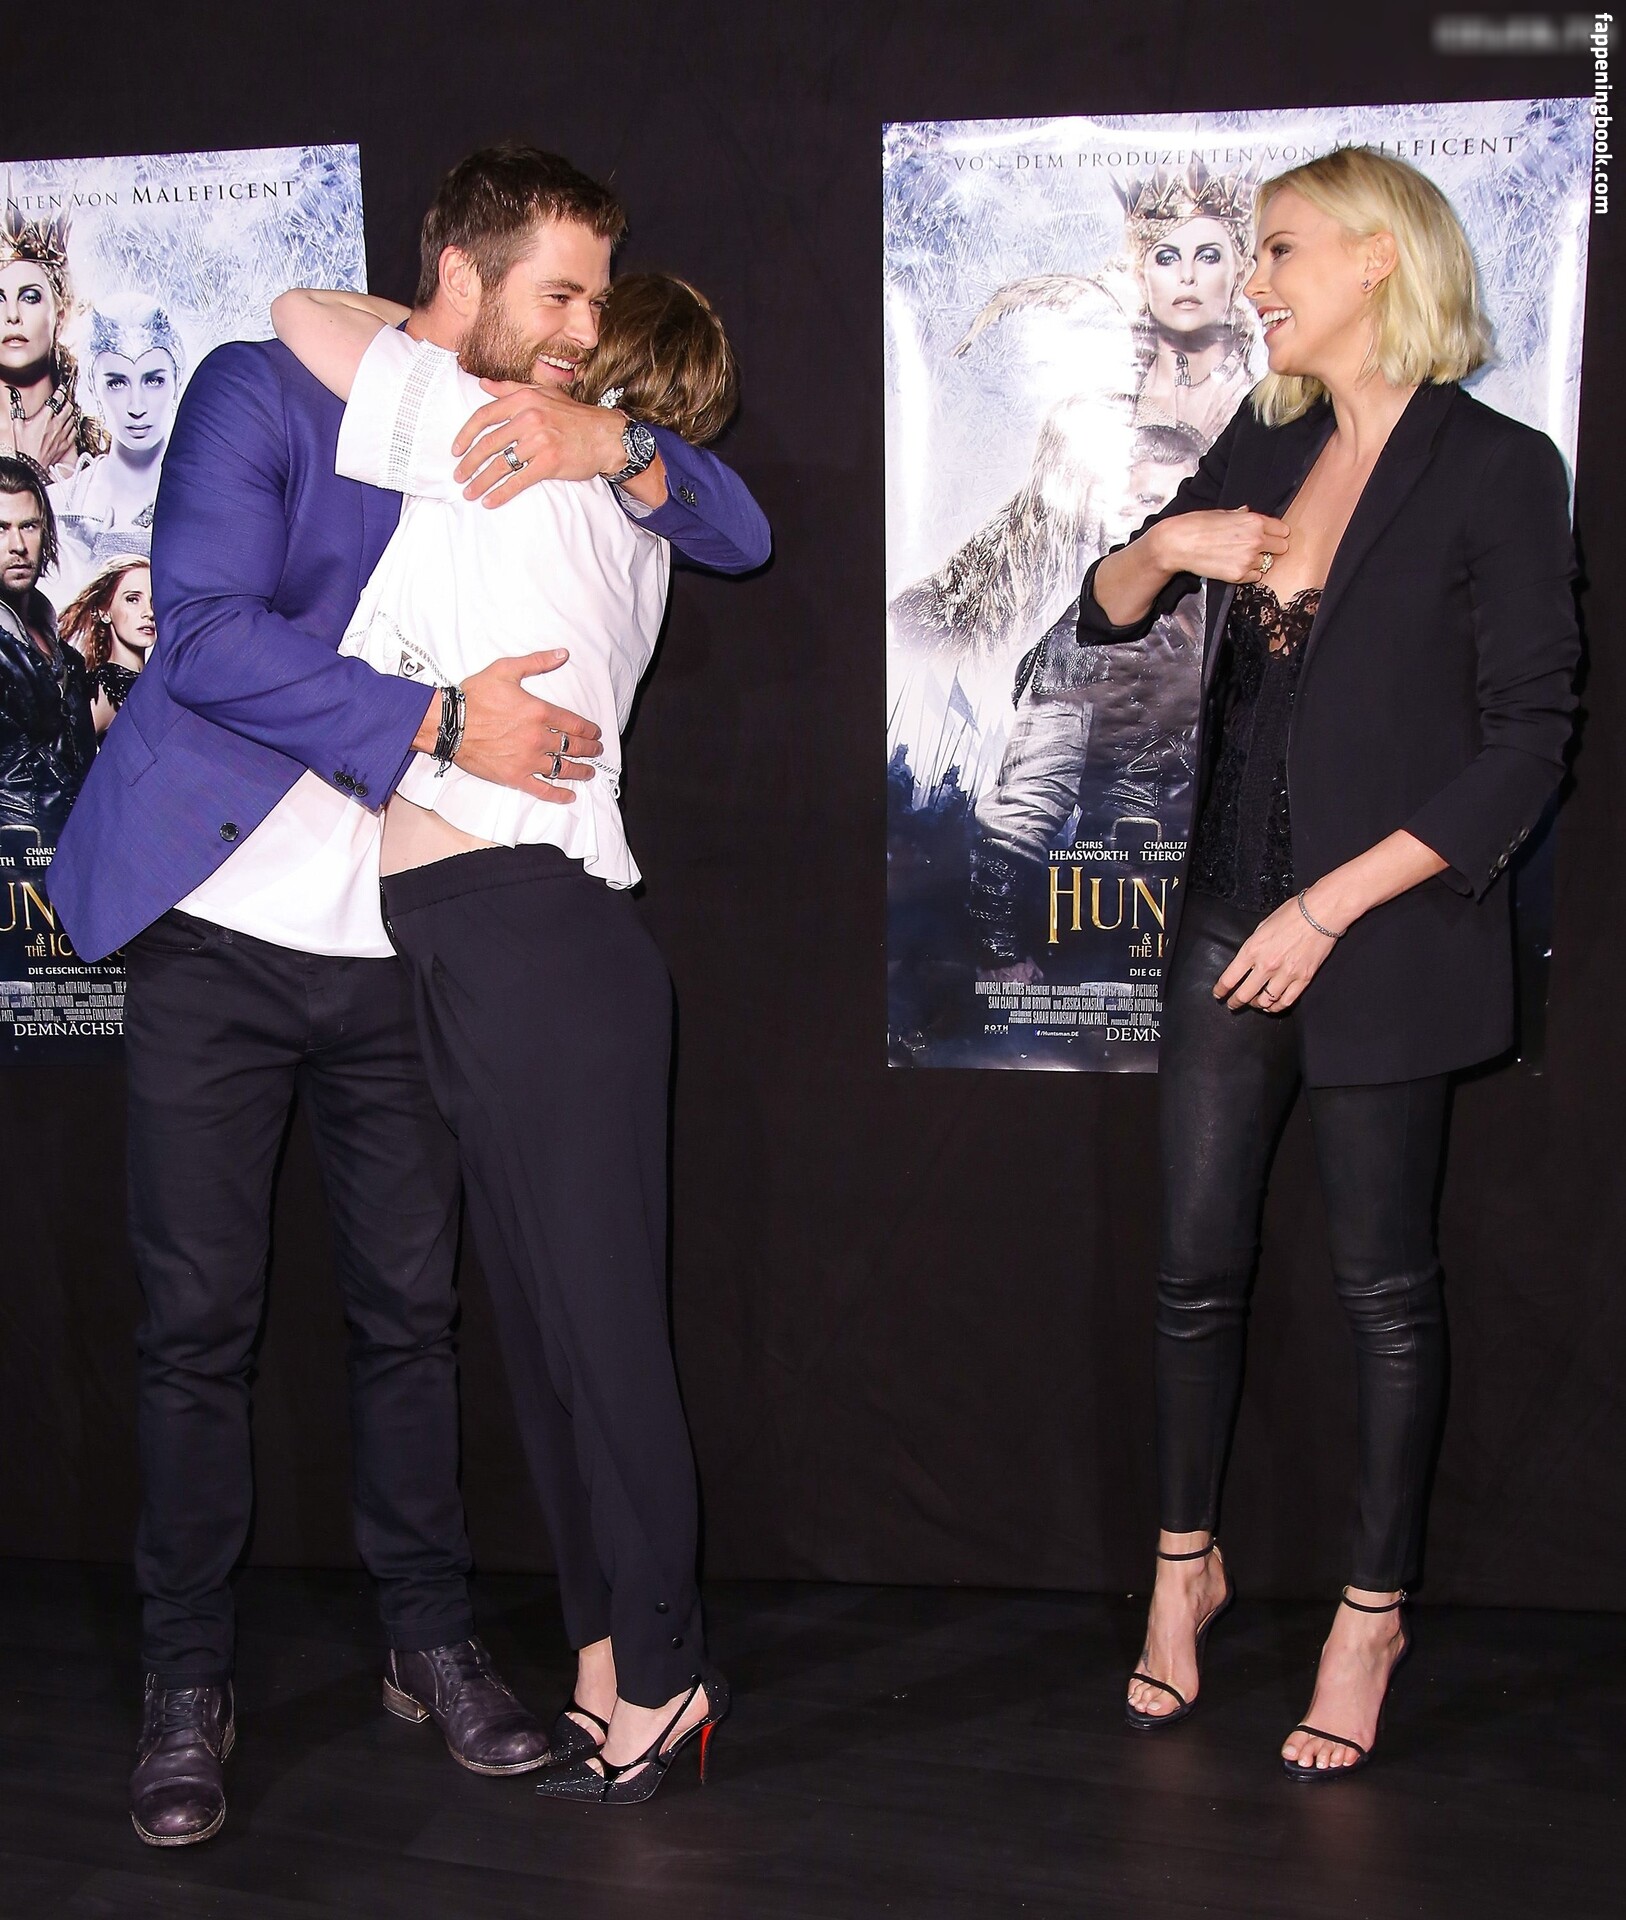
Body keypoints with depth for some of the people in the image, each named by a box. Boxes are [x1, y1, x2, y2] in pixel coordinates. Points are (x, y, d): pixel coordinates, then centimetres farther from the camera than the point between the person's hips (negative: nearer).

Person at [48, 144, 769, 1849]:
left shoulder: (548, 451, 10)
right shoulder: (263, 392, -5)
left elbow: (737, 536, 7)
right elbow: (204, 628, -18)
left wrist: (612, 443, -12)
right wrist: (441, 725, -23)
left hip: (398, 948, 4)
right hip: (215, 935, -3)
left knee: (409, 1306, 8)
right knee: (198, 1318, 1)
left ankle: (430, 1638, 25)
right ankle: (188, 1679, 17)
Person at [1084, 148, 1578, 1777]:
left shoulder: (1495, 469, -8)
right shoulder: (1261, 448, 9)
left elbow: (1526, 741, -11)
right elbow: (1105, 616, 17)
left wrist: (1330, 909, -16)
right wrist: (1163, 546, -6)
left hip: (1385, 937, -5)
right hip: (1232, 920, 5)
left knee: (1384, 1286, 7)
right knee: (1197, 1262, 10)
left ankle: (1373, 1612, 24)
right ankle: (1185, 1563, 30)